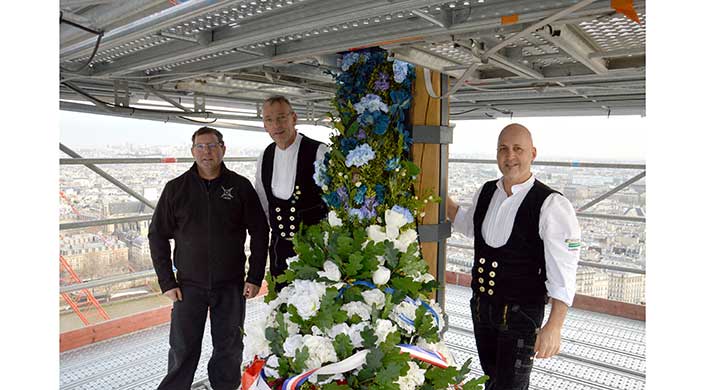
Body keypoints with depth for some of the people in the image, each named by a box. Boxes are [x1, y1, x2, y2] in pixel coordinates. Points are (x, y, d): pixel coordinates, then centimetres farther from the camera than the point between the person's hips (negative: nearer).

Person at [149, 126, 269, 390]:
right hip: (189, 285, 0)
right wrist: (167, 282, -1)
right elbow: (158, 235, 5)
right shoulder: (176, 188, 0)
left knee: (229, 349, 12)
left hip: (231, 285, 0)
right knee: (183, 349, 7)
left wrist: (255, 277, -3)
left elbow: (259, 233, 2)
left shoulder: (240, 186, -2)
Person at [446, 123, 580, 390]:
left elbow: (562, 273, -22)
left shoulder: (550, 205, -19)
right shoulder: (486, 192, 1)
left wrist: (554, 326, -27)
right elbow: (468, 225, 22)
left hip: (521, 313, -6)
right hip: (481, 306, 6)